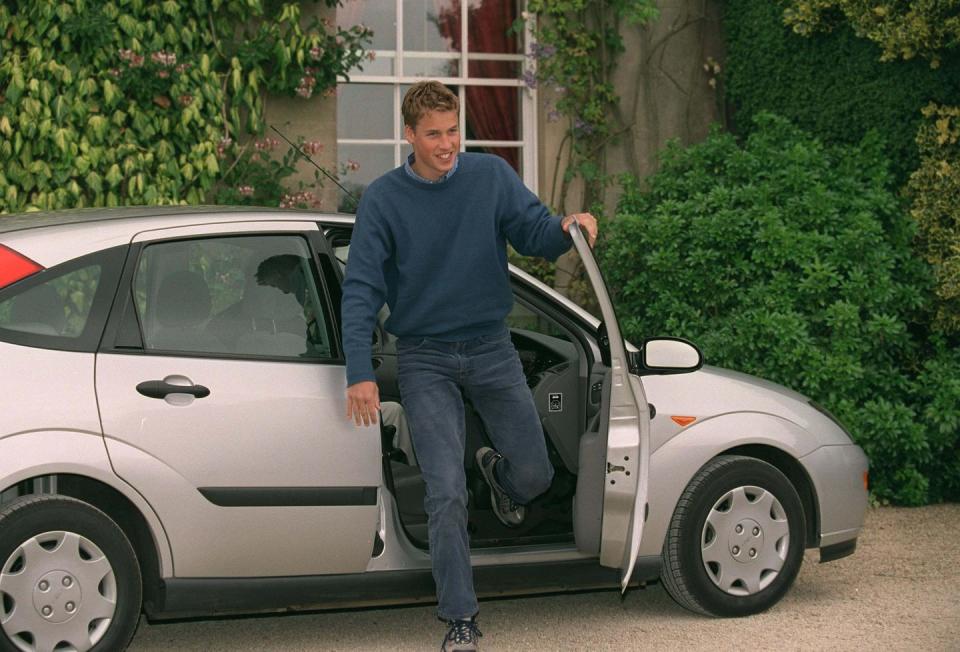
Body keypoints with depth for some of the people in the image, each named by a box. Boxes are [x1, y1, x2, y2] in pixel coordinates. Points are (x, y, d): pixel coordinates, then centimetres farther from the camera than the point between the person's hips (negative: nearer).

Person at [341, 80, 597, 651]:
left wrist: (567, 229, -32)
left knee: (534, 476, 4)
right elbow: (361, 291, -7)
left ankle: (497, 471, 42)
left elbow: (534, 234, -8)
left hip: (492, 348, 2)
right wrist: (360, 373, -15)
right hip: (427, 359, -2)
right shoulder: (384, 200, -6)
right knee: (446, 495, -9)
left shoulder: (492, 176, -2)